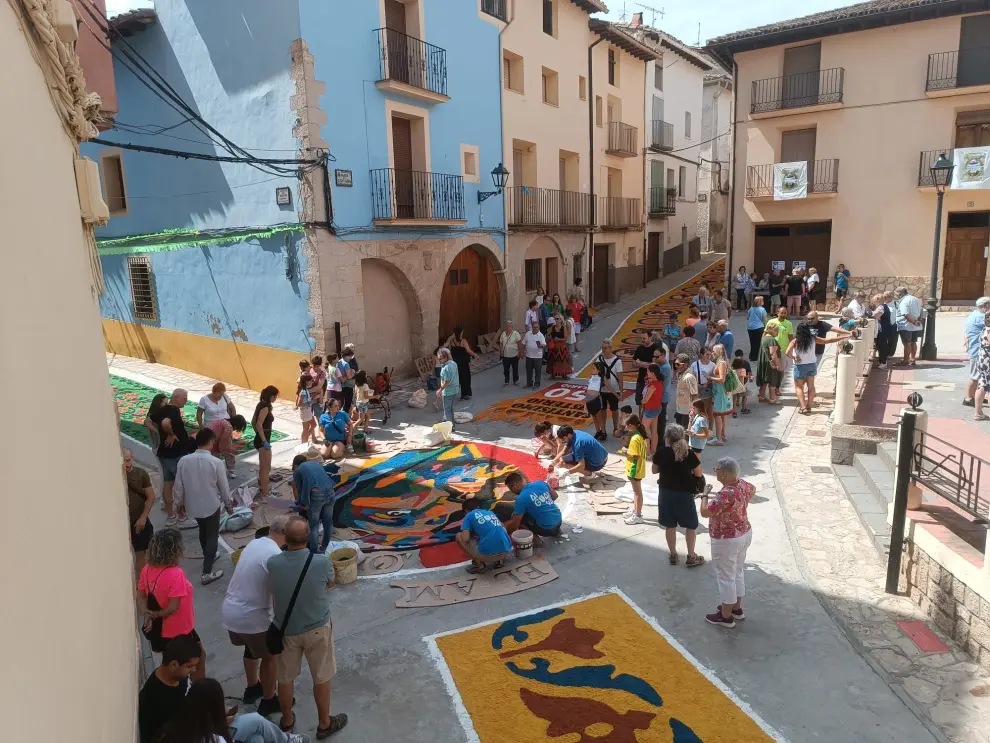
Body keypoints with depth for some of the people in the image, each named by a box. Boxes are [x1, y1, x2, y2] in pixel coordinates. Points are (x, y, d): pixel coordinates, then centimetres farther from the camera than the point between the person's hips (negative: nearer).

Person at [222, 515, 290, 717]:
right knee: (270, 656, 15)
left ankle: (252, 688, 48)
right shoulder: (276, 556, -23)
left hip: (229, 611, 8)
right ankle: (268, 701, 29)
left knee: (252, 648, 31)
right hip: (250, 617, -8)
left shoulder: (254, 543, 3)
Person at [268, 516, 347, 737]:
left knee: (285, 678, 23)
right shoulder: (322, 563, -25)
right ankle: (324, 724, 34)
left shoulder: (273, 564, -20)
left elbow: (273, 592, 0)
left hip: (286, 630, 2)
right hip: (317, 629, -2)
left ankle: (286, 721, 43)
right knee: (322, 678, 18)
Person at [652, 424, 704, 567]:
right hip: (684, 493, -2)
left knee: (669, 525, 15)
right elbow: (698, 474, -6)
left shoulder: (661, 452, -10)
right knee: (691, 525, 15)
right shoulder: (689, 453, -15)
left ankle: (673, 555, 26)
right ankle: (691, 557, 21)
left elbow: (654, 470, 3)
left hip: (666, 492, 2)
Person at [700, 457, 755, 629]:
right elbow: (753, 490, 20)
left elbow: (705, 512, -27)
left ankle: (726, 617, 19)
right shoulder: (743, 485, -4)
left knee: (726, 577, 6)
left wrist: (705, 495, -12)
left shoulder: (725, 494, -32)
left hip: (728, 540, -9)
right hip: (744, 534, 9)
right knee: (738, 572, 23)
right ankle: (736, 608, 38)